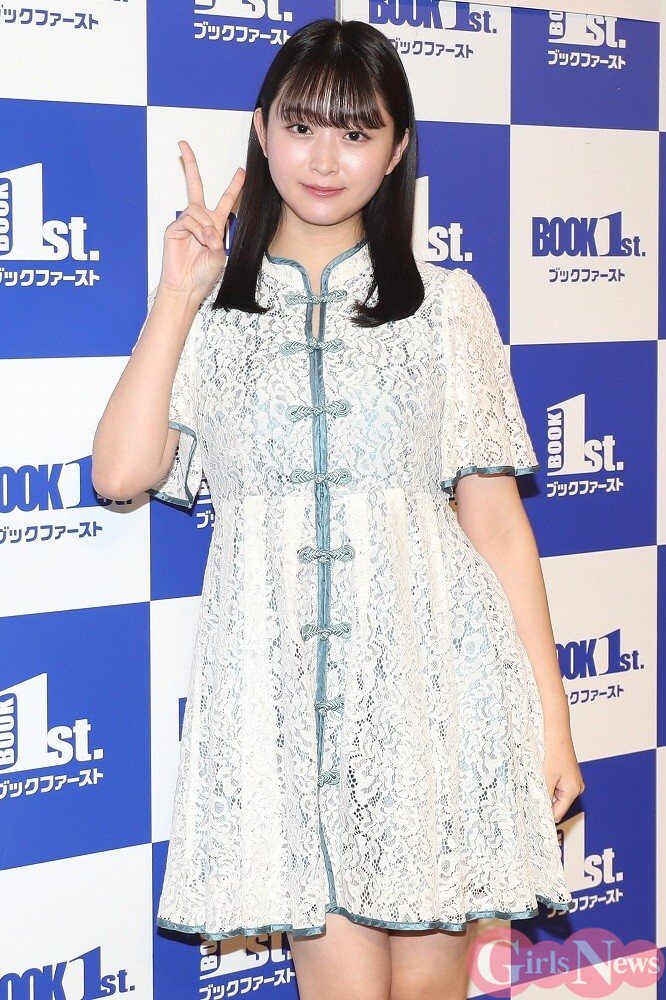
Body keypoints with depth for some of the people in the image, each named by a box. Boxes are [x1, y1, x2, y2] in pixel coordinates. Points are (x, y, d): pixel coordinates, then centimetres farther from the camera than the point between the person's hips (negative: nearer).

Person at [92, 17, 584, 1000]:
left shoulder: (447, 304, 7)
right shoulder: (210, 311, 8)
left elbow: (497, 521, 4)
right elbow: (121, 471, -7)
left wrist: (551, 719, 2)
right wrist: (178, 296, -7)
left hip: (436, 686, 0)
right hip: (282, 690, 0)